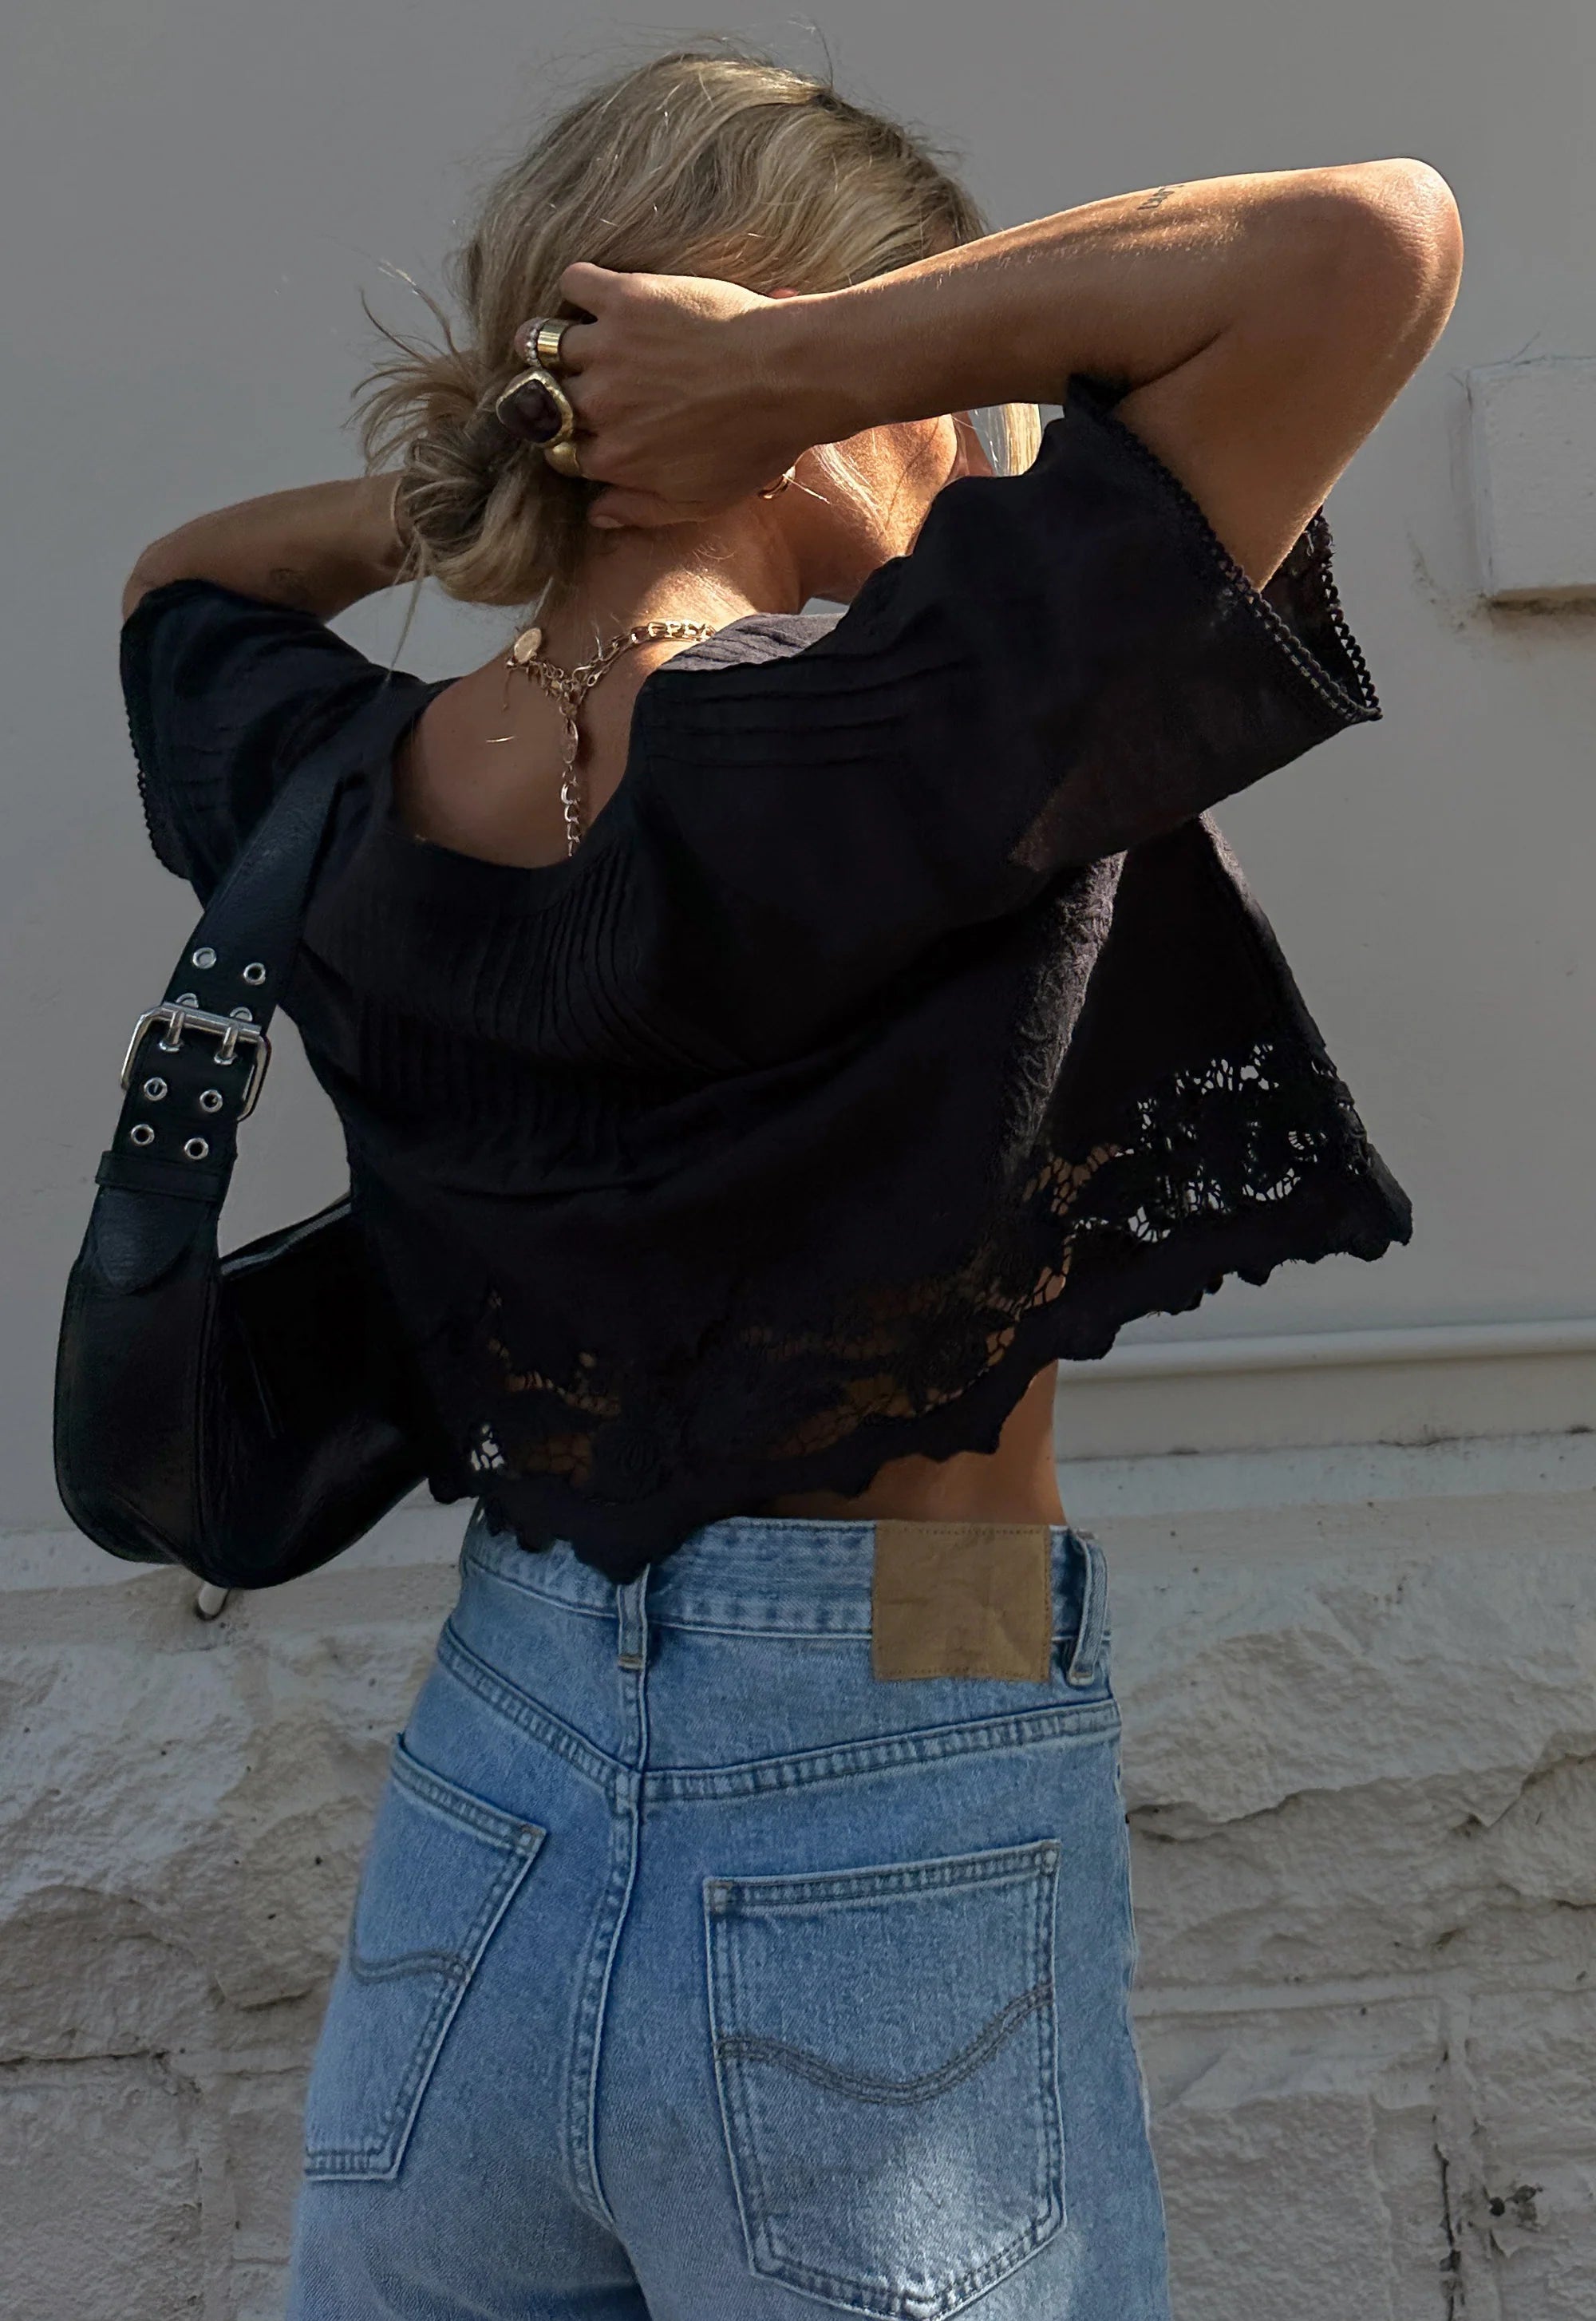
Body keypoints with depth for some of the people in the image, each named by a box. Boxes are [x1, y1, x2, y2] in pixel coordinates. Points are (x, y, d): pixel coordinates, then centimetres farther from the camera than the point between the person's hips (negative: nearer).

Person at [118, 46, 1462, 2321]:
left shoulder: (349, 798, -2)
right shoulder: (903, 744, -20)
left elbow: (184, 580, 22)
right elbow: (1373, 241, -18)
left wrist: (449, 488, 8)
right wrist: (800, 369, -17)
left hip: (469, 1844, 6)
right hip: (888, 1878, -5)